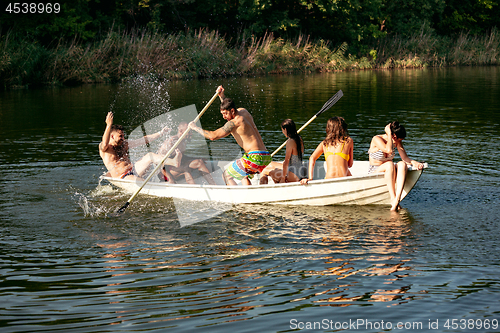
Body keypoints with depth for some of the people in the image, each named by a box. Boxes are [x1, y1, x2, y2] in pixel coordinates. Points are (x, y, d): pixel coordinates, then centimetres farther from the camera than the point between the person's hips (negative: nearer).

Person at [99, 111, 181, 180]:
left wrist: (160, 133, 13)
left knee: (149, 156, -17)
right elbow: (105, 144, -33)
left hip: (134, 170, 6)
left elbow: (145, 140, 17)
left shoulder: (124, 144, 14)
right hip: (122, 177, -6)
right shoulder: (103, 148, -6)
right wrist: (109, 125, -41)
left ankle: (174, 162, -34)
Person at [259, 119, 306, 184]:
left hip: (293, 176, -9)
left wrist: (283, 178, -15)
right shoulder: (299, 139, 5)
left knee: (265, 171, 2)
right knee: (271, 164, 27)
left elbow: (286, 162, -20)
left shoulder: (290, 141, -21)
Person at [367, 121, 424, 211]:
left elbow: (405, 158, -2)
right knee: (389, 164, -38)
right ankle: (393, 199, -43)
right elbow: (389, 150, -34)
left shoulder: (397, 142, 2)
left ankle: (397, 198, -46)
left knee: (402, 164, -29)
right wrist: (389, 134, -25)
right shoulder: (377, 139, -17)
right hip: (374, 172, -5)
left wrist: (414, 162, -22)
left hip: (388, 171, 5)